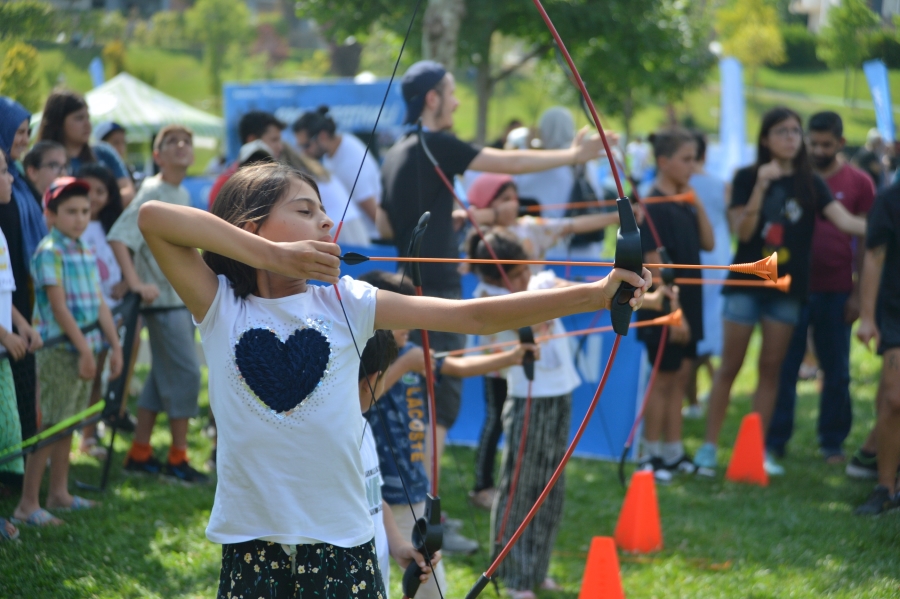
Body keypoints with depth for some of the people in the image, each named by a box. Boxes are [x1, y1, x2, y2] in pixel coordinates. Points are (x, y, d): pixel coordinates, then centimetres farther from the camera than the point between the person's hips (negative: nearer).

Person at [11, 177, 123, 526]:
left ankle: (59, 492, 24)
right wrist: (83, 349, -17)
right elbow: (59, 307, -15)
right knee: (50, 425, -8)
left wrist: (115, 345, 10)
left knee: (69, 422, 14)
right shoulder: (49, 252, -11)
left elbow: (99, 304, 15)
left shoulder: (85, 253, 13)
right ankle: (27, 505, -6)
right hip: (59, 349, -8)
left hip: (86, 347, 8)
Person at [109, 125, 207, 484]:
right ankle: (177, 459, 0)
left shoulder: (182, 194, 12)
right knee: (186, 373, -8)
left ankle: (140, 454, 20)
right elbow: (119, 238, -24)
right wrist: (136, 283, -30)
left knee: (163, 376, 12)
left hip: (183, 296, 9)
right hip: (163, 298, -9)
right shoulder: (153, 193, -14)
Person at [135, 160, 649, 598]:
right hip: (250, 543, -1)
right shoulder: (220, 307, -2)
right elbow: (153, 217, -16)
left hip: (342, 538, 1)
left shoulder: (346, 305, 2)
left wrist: (595, 295, -11)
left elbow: (474, 316, -3)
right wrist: (273, 255, -20)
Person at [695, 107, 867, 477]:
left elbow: (845, 221, -8)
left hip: (787, 287, 2)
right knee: (730, 366, 1)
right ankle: (709, 446, 8)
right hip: (746, 282, -2)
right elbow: (742, 231, -11)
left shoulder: (809, 183, 3)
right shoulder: (747, 178, -2)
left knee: (771, 368, 5)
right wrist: (761, 187, -22)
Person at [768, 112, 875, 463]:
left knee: (836, 371, 7)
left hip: (836, 292, 0)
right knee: (784, 366, 3)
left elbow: (865, 242, 3)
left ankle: (833, 442, 17)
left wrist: (859, 293, -2)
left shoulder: (858, 184, 2)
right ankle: (775, 441, 11)